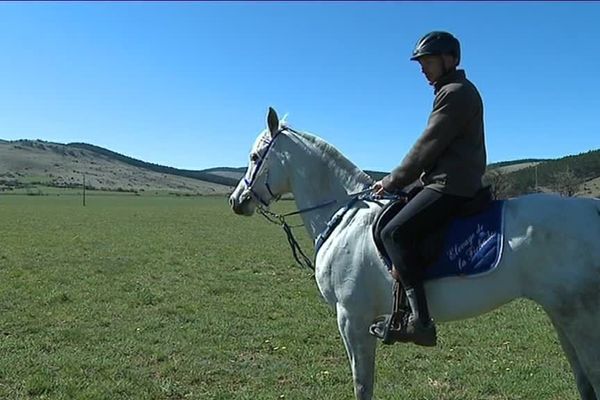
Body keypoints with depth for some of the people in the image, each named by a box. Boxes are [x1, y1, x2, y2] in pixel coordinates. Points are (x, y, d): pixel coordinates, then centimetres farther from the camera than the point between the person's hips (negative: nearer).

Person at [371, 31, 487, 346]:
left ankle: (420, 321, -23)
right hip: (450, 183, 11)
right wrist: (398, 181, 18)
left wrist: (392, 182, -9)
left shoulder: (456, 92, -9)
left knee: (394, 232, -22)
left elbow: (428, 146, -15)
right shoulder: (452, 91, 23)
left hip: (450, 186, -11)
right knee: (400, 228, 16)